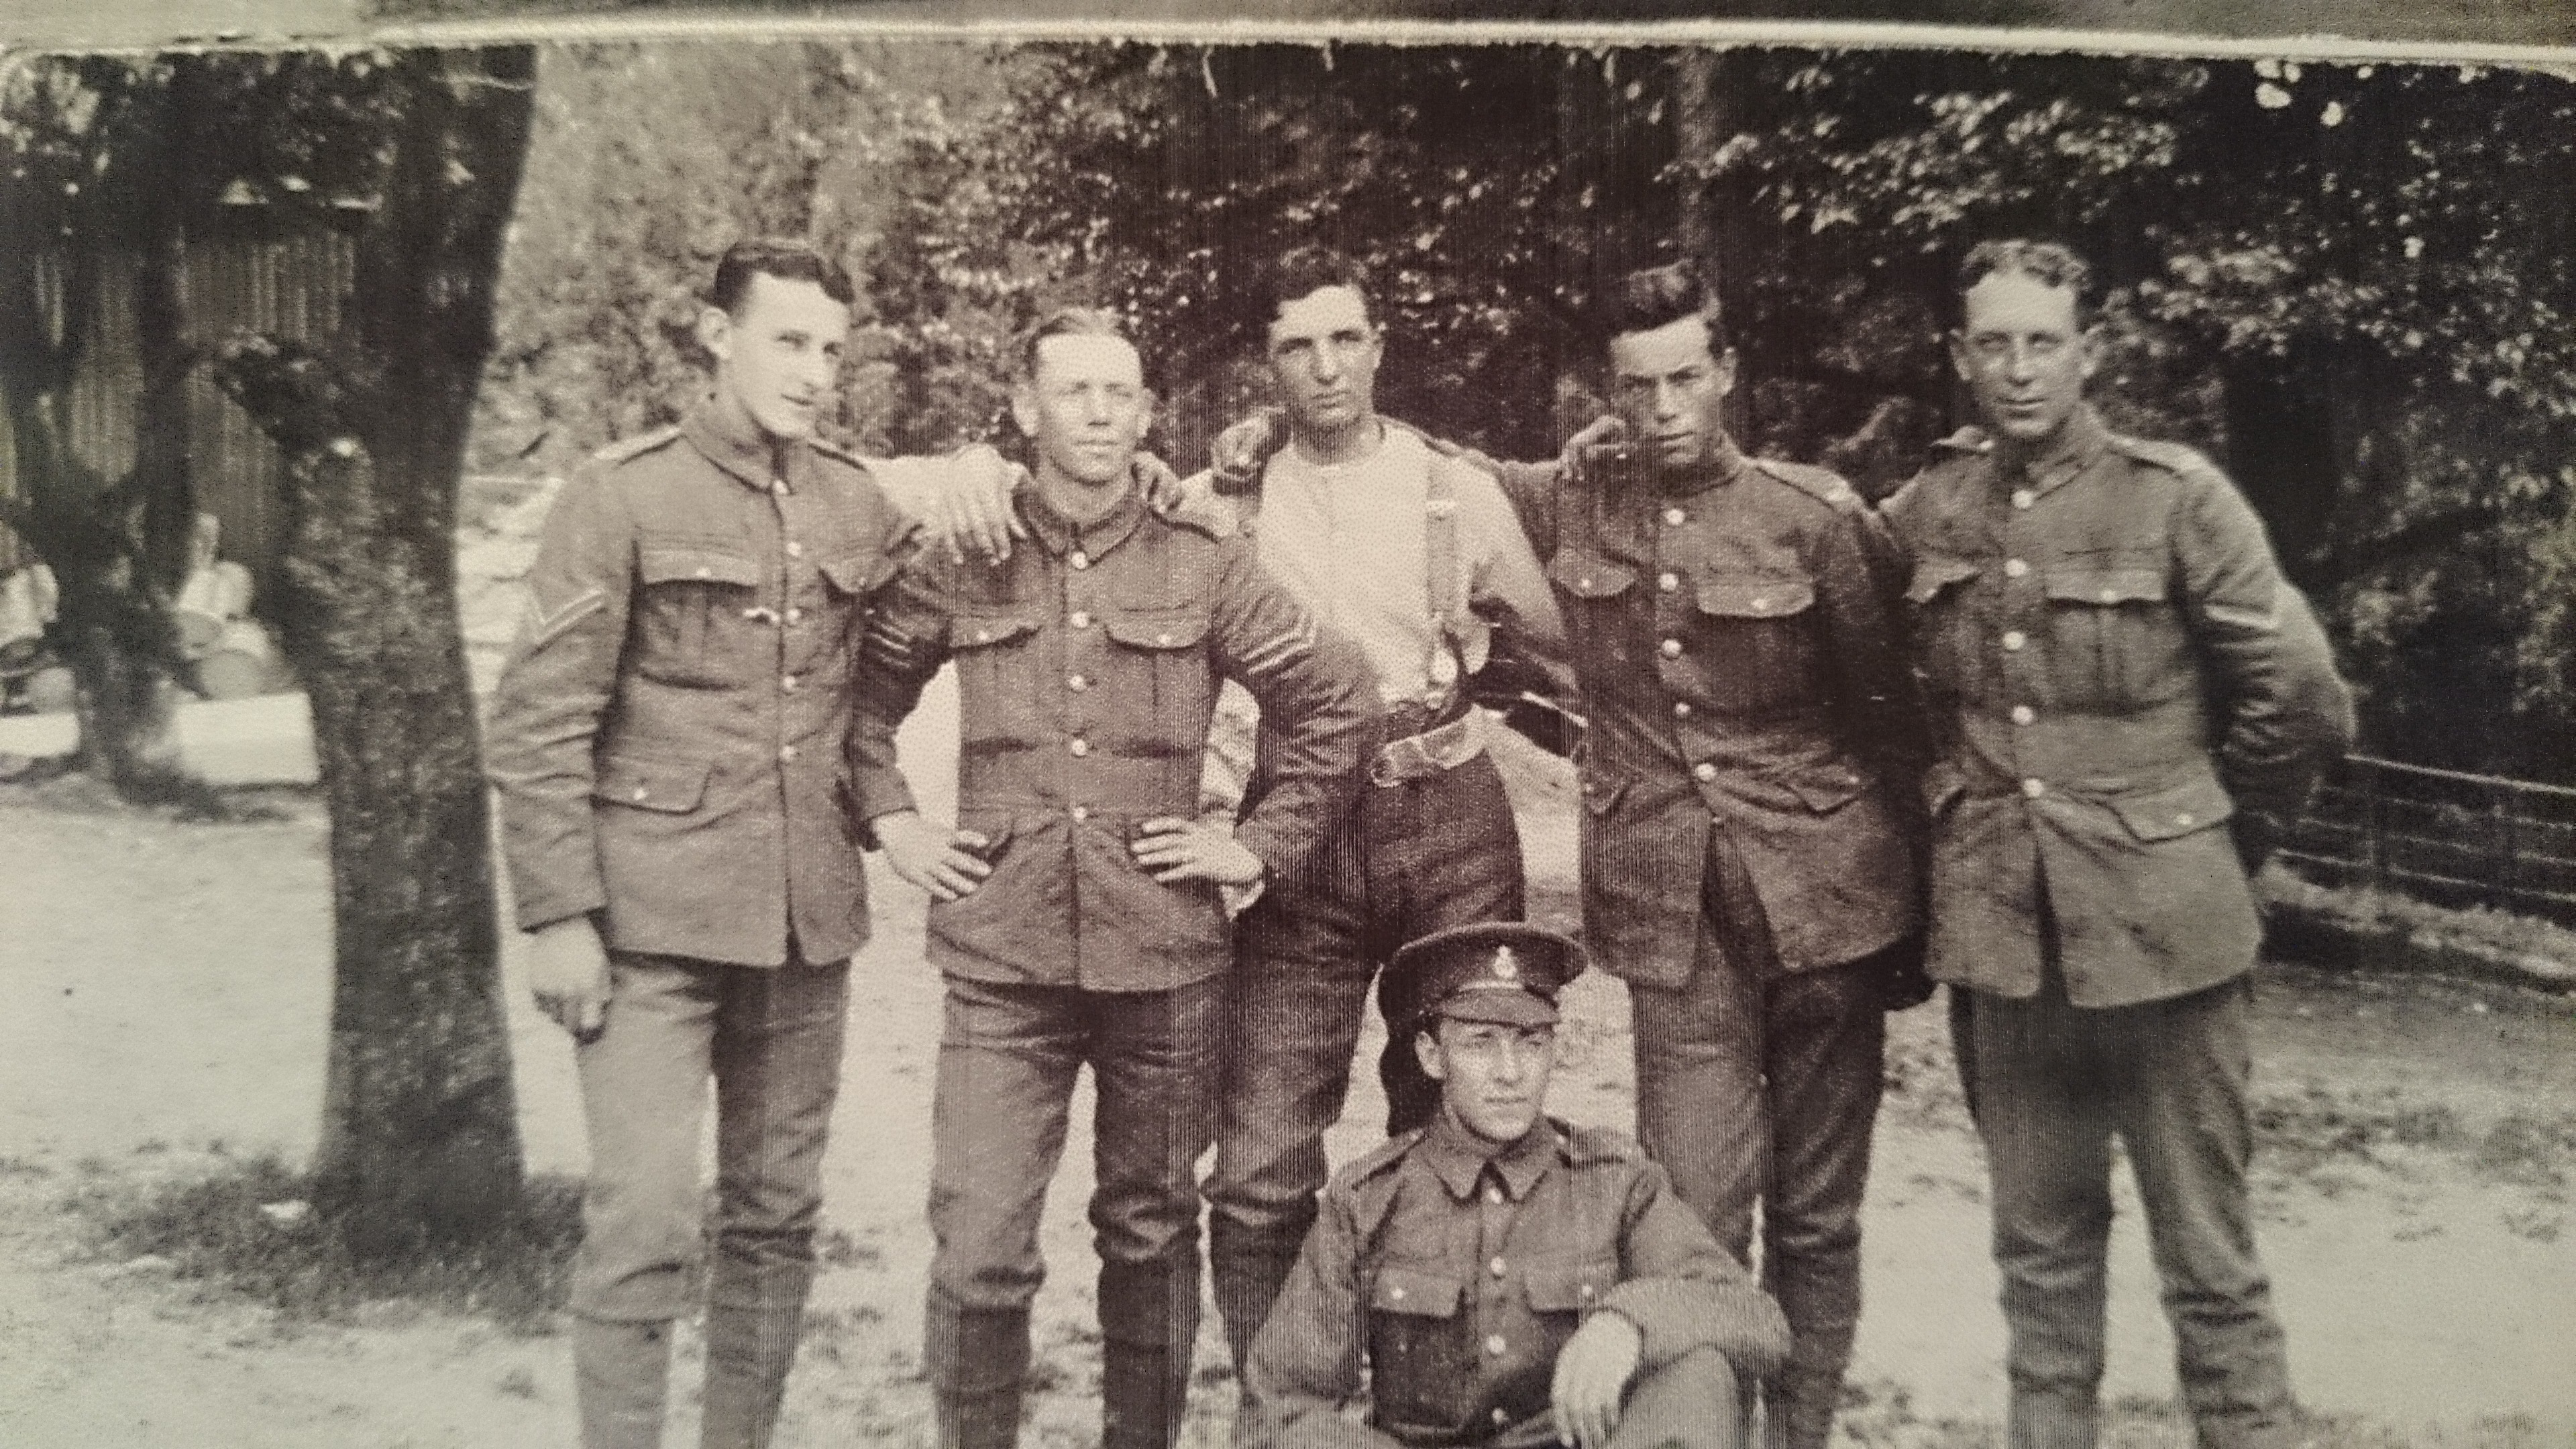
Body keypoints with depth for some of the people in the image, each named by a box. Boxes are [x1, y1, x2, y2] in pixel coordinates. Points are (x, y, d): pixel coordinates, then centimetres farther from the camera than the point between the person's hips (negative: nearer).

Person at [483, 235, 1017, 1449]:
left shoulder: (862, 506, 8)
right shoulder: (622, 495, -5)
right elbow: (538, 724, -7)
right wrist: (558, 916, -12)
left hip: (810, 928, 5)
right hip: (655, 924, -4)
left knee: (777, 1220, 12)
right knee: (643, 1224, -7)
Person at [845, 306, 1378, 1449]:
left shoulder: (1204, 565, 2)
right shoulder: (961, 563, 4)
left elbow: (1339, 702, 5)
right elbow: (860, 696, 16)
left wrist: (1263, 845, 1)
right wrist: (890, 821, 6)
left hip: (1163, 954, 1)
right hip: (1000, 957, 0)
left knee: (1151, 1233, 12)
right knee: (978, 1245, -4)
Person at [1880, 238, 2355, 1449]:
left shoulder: (2177, 499, -7)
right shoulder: (1924, 513, 4)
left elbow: (2304, 707, -3)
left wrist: (2207, 833, 5)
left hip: (2159, 930, -3)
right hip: (1998, 934, 3)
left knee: (2207, 1259, 6)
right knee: (2040, 1248, 16)